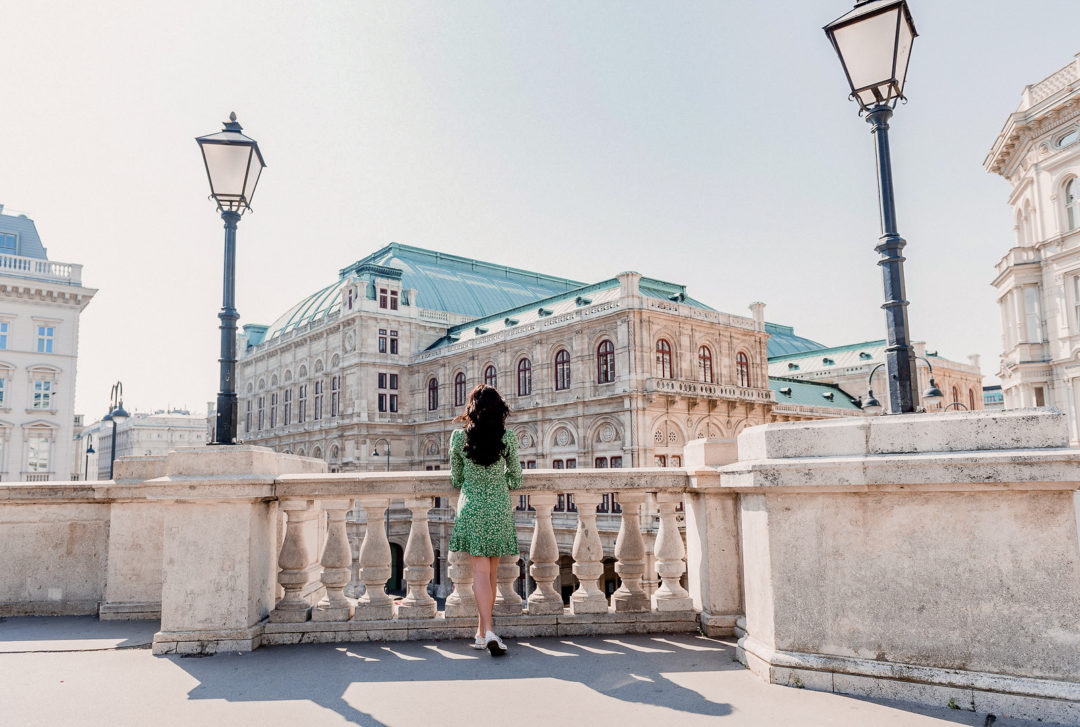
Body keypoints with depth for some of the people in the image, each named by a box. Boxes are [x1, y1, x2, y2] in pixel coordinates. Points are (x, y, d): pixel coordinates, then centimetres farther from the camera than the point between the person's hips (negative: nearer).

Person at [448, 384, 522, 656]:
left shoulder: (458, 437, -4)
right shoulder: (508, 437, -5)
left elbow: (455, 480, 6)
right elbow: (515, 479, 5)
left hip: (470, 509, -1)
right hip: (499, 510, 1)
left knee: (480, 571, -1)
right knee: (491, 572, 11)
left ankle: (488, 631, -15)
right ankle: (481, 633, 20)